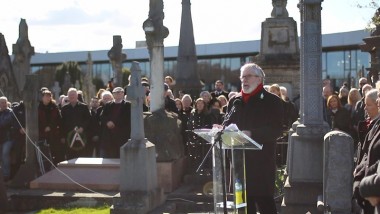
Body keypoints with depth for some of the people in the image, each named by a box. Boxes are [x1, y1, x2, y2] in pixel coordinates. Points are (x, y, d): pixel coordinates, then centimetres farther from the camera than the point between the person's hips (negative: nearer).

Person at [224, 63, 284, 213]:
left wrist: (252, 134, -21)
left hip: (262, 161, -5)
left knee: (264, 200, -5)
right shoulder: (235, 101, 15)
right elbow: (228, 125, 20)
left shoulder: (271, 101, -3)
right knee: (244, 200, 9)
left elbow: (276, 130, -11)